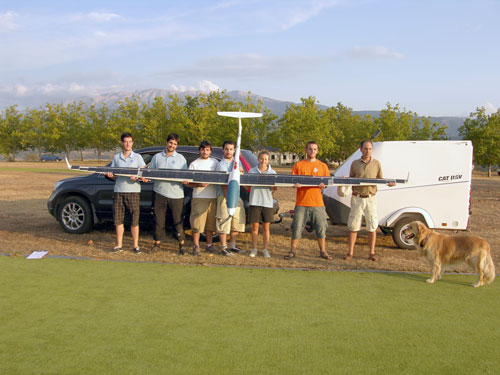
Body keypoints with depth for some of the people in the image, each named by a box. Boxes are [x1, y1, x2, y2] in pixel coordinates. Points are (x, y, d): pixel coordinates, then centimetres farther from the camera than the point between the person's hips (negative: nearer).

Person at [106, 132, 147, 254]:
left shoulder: (137, 157, 6)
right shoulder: (116, 157, 14)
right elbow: (114, 175, 15)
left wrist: (137, 177, -20)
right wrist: (110, 175, -7)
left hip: (133, 191, -3)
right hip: (118, 191, 3)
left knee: (134, 220, -2)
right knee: (118, 219, 5)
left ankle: (135, 246, 7)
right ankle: (119, 245, 15)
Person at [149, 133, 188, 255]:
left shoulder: (180, 158, 9)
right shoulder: (157, 157, 12)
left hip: (176, 193, -1)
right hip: (159, 191, 1)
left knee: (178, 220, 0)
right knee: (159, 220, 6)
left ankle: (181, 245, 9)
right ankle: (157, 243, 17)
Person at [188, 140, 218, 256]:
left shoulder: (215, 162, 13)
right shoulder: (194, 164, 6)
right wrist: (199, 185, -16)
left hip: (213, 197, 2)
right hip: (199, 197, -2)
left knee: (210, 223, 8)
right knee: (197, 223, -6)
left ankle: (209, 244, 21)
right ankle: (196, 246, 2)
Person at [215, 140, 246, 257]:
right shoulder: (221, 164, -9)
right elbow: (223, 184, -15)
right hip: (224, 196, -7)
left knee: (237, 222, 12)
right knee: (224, 223, -5)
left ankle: (232, 245, 24)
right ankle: (223, 248, 5)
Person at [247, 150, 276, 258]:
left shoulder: (272, 172, 4)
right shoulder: (252, 171, 4)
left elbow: (275, 188, 1)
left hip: (267, 202, 0)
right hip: (254, 202, 0)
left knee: (266, 228, 7)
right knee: (255, 226, 4)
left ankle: (265, 250, 16)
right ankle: (254, 249, 15)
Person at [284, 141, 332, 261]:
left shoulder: (322, 166, 10)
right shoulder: (298, 165, 8)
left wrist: (323, 185, -13)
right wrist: (295, 184, -16)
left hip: (317, 202, 1)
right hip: (301, 202, -1)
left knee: (321, 227, 4)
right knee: (297, 227, 1)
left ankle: (323, 251, 19)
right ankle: (293, 251, 13)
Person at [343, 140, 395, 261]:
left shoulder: (376, 163, 6)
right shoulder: (355, 163, 7)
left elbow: (380, 179, 8)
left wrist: (389, 183, -11)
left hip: (370, 199, 0)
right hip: (356, 198, 0)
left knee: (372, 226, 2)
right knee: (353, 226, 3)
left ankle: (371, 253, 13)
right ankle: (350, 252, 12)